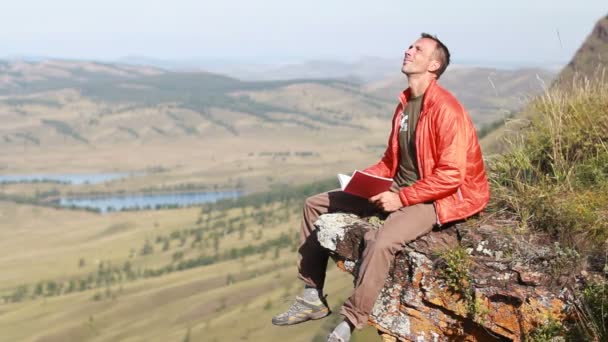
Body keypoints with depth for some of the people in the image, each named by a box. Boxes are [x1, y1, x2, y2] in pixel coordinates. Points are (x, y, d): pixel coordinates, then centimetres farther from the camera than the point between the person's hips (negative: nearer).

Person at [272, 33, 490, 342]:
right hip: (397, 189, 9)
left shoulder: (446, 109, -18)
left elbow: (450, 176, -23)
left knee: (380, 243, -38)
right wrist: (365, 179, -3)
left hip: (433, 199, -9)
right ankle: (312, 298, 8)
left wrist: (402, 199, -22)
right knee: (316, 205, 6)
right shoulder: (404, 104, 9)